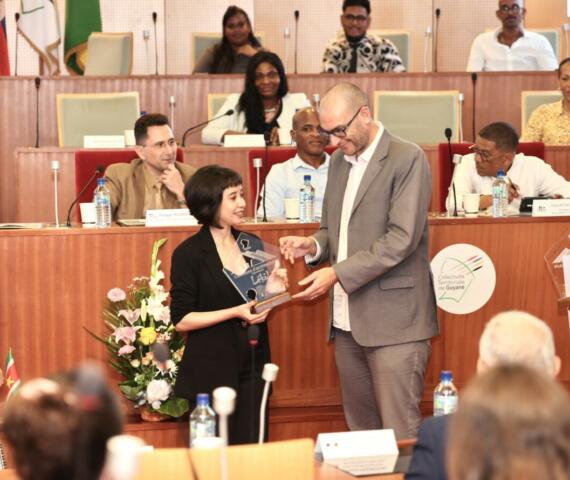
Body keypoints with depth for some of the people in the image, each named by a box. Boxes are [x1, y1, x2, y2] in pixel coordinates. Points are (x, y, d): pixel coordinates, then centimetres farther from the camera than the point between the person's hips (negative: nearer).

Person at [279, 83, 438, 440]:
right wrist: (314, 245, 2)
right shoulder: (340, 160, 15)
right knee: (361, 434, 11)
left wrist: (338, 273, -18)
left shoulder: (407, 159, -10)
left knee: (401, 436, -7)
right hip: (348, 322, 8)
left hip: (393, 320, -7)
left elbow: (401, 239, -17)